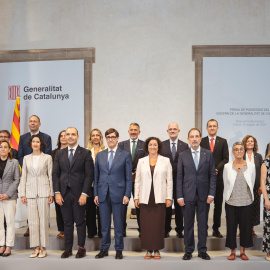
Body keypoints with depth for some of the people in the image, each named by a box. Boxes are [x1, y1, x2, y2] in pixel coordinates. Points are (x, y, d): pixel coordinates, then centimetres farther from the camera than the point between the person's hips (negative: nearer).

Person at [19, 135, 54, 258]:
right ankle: (36, 247, 10)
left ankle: (43, 248, 8)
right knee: (32, 220, 2)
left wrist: (51, 194, -2)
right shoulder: (26, 158, 11)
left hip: (43, 191, -2)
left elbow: (50, 176, 3)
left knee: (43, 219, -1)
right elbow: (23, 177, 11)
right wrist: (23, 194, 5)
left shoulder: (47, 157, 4)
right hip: (30, 191, 2)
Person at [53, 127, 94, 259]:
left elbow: (89, 175, -5)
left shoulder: (85, 153, 0)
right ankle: (68, 248, 18)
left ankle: (81, 248, 15)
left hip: (79, 193, -3)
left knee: (80, 222, 4)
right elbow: (55, 174, 8)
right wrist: (57, 192, -2)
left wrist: (84, 194, -12)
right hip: (64, 193, 3)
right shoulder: (59, 153, 11)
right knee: (67, 222, 9)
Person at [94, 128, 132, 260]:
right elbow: (96, 176, 12)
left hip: (118, 194, -3)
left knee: (118, 224, 5)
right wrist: (96, 194, 6)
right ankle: (104, 249, 21)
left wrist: (127, 194, -7)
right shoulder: (100, 155, 11)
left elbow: (129, 177, 0)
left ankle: (119, 250, 17)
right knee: (104, 224, 9)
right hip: (103, 194, 3)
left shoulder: (125, 155, 2)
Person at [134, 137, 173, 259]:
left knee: (158, 224, 0)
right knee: (146, 225, 0)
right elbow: (137, 180, 11)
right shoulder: (141, 161, 11)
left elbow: (169, 180, 4)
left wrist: (169, 197, -1)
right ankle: (148, 249, 11)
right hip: (145, 198, 1)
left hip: (160, 198, -1)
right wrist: (136, 197, 5)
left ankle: (157, 250, 11)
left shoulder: (165, 161, 6)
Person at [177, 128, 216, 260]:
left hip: (204, 195, 0)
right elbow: (179, 177, 3)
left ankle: (202, 250, 19)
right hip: (188, 195, 0)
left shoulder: (208, 154, 4)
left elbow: (212, 175, 4)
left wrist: (211, 194, -5)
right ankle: (188, 251, 18)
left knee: (203, 224, 7)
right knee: (188, 224, 6)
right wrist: (179, 196, -3)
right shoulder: (182, 155, 4)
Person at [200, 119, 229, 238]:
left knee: (218, 204, 5)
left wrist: (216, 169, -12)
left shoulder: (223, 142, 8)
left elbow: (225, 158, 3)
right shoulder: (201, 141, 6)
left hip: (218, 176, 1)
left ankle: (216, 229, 15)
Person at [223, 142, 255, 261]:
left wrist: (247, 196, 10)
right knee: (231, 227, 4)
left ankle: (242, 251, 21)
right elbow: (226, 185, 6)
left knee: (245, 226, 6)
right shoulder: (227, 167, -1)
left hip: (246, 202, 1)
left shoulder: (251, 166, 1)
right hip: (231, 202, -1)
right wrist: (228, 197, 8)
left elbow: (252, 184, 8)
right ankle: (232, 251, 18)